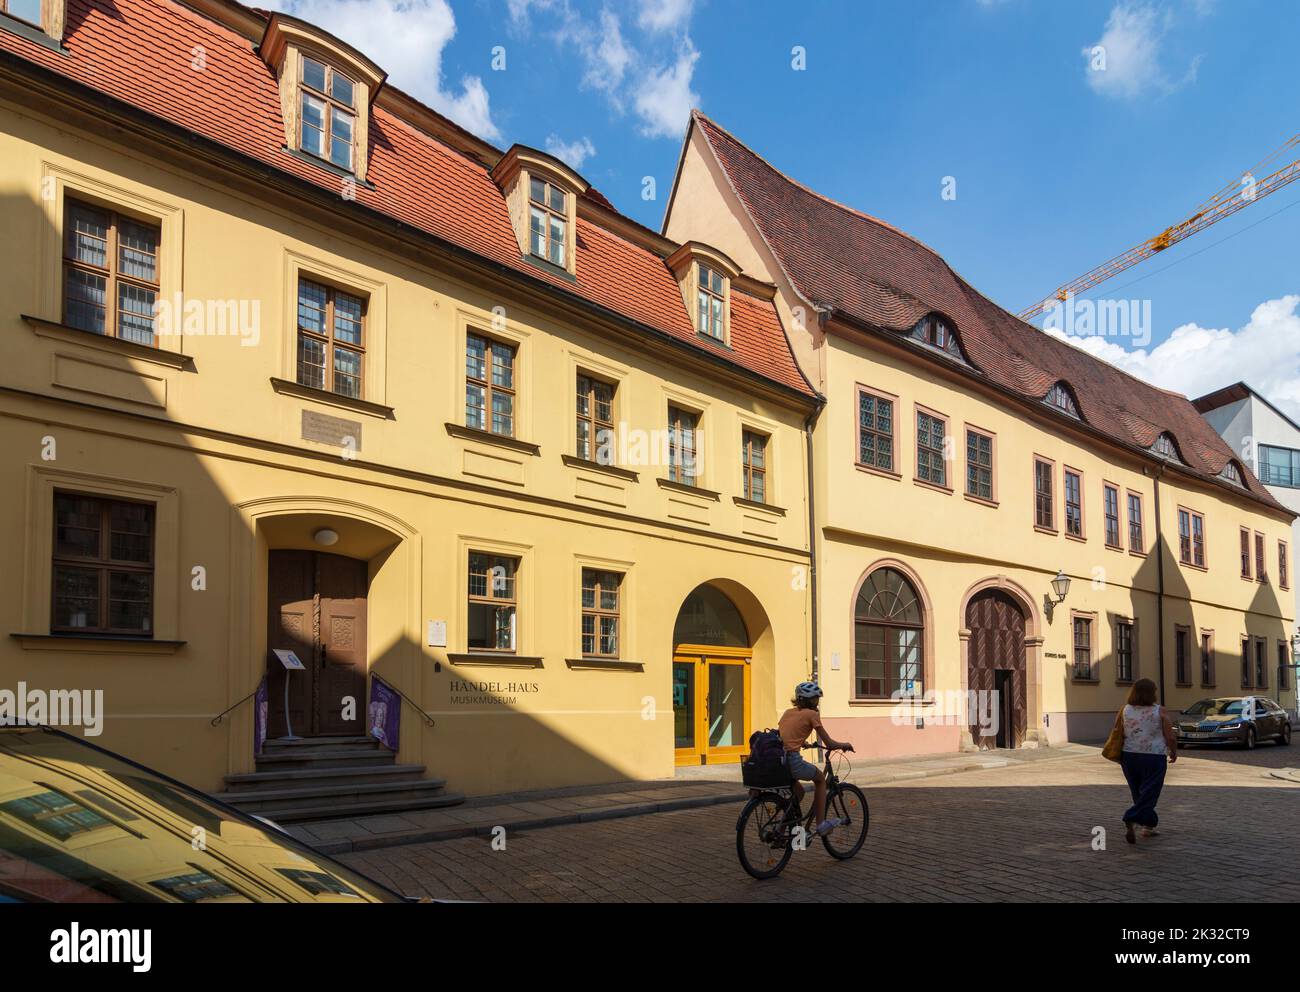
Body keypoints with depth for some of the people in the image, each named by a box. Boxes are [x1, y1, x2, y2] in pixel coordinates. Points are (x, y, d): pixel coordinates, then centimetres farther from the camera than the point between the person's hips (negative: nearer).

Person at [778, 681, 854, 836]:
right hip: (792, 761, -6)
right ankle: (821, 824, 21)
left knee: (798, 791, 30)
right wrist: (845, 745, 23)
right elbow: (829, 744, 3)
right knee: (820, 778, 22)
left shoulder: (788, 712, 19)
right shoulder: (811, 714, 1)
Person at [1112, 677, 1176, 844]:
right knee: (1149, 794, -2)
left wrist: (1119, 756, 13)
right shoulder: (1159, 711, -7)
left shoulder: (1124, 710, 1)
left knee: (1139, 794, 17)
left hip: (1129, 757, 4)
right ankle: (1131, 820, -18)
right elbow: (1171, 738, -7)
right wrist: (1173, 753, 10)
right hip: (1153, 758, -4)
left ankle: (1149, 825, 24)